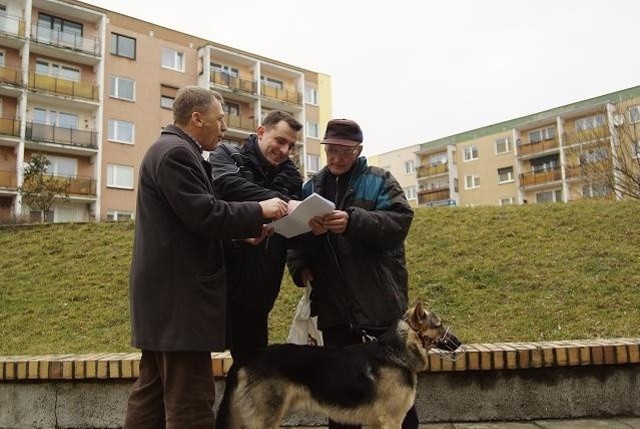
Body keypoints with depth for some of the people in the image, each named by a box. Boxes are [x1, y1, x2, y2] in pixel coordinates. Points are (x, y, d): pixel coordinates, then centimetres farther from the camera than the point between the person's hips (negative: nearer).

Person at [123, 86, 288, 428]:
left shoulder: (171, 150, 20)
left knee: (153, 393, 15)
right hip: (179, 294, -11)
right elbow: (204, 215, -21)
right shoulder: (176, 152, -13)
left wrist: (246, 230, 11)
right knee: (190, 402, -6)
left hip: (166, 292, 11)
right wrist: (259, 211, -10)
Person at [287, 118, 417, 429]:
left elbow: (400, 220, -13)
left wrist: (353, 221, -26)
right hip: (333, 302, 3)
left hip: (379, 297, -3)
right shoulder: (312, 187, 12)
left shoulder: (379, 180, 3)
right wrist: (299, 266, -13)